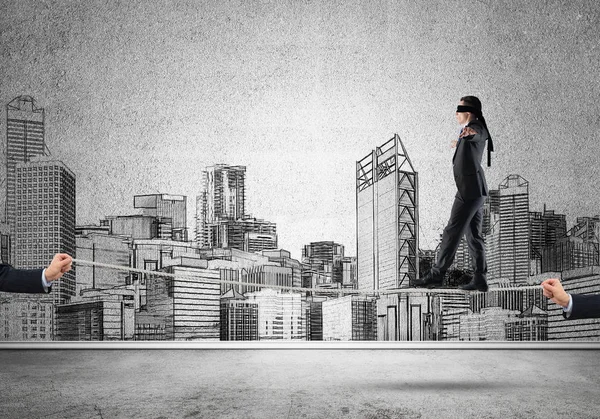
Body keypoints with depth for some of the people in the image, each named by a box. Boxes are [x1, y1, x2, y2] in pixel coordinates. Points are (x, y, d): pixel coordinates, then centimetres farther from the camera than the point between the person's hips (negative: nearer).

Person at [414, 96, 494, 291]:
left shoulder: (476, 128, -11)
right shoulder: (472, 129, 18)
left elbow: (477, 135, -34)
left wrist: (468, 133, -47)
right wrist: (461, 144, 50)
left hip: (469, 189, -10)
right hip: (474, 189, 10)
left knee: (452, 231, -6)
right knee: (473, 234, 9)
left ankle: (437, 274, -2)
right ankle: (480, 279, 11)